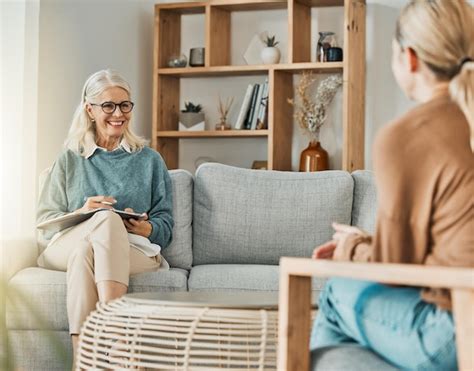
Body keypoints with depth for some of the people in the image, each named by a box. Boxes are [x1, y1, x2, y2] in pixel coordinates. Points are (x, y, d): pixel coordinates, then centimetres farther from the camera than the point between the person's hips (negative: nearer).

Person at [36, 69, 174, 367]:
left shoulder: (150, 160, 20)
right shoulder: (69, 160, 20)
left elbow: (165, 223, 13)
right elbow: (45, 220, 10)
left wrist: (147, 228, -12)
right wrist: (80, 214, -11)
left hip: (134, 251, 0)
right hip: (67, 247, 0)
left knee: (84, 250, -37)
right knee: (106, 218, -36)